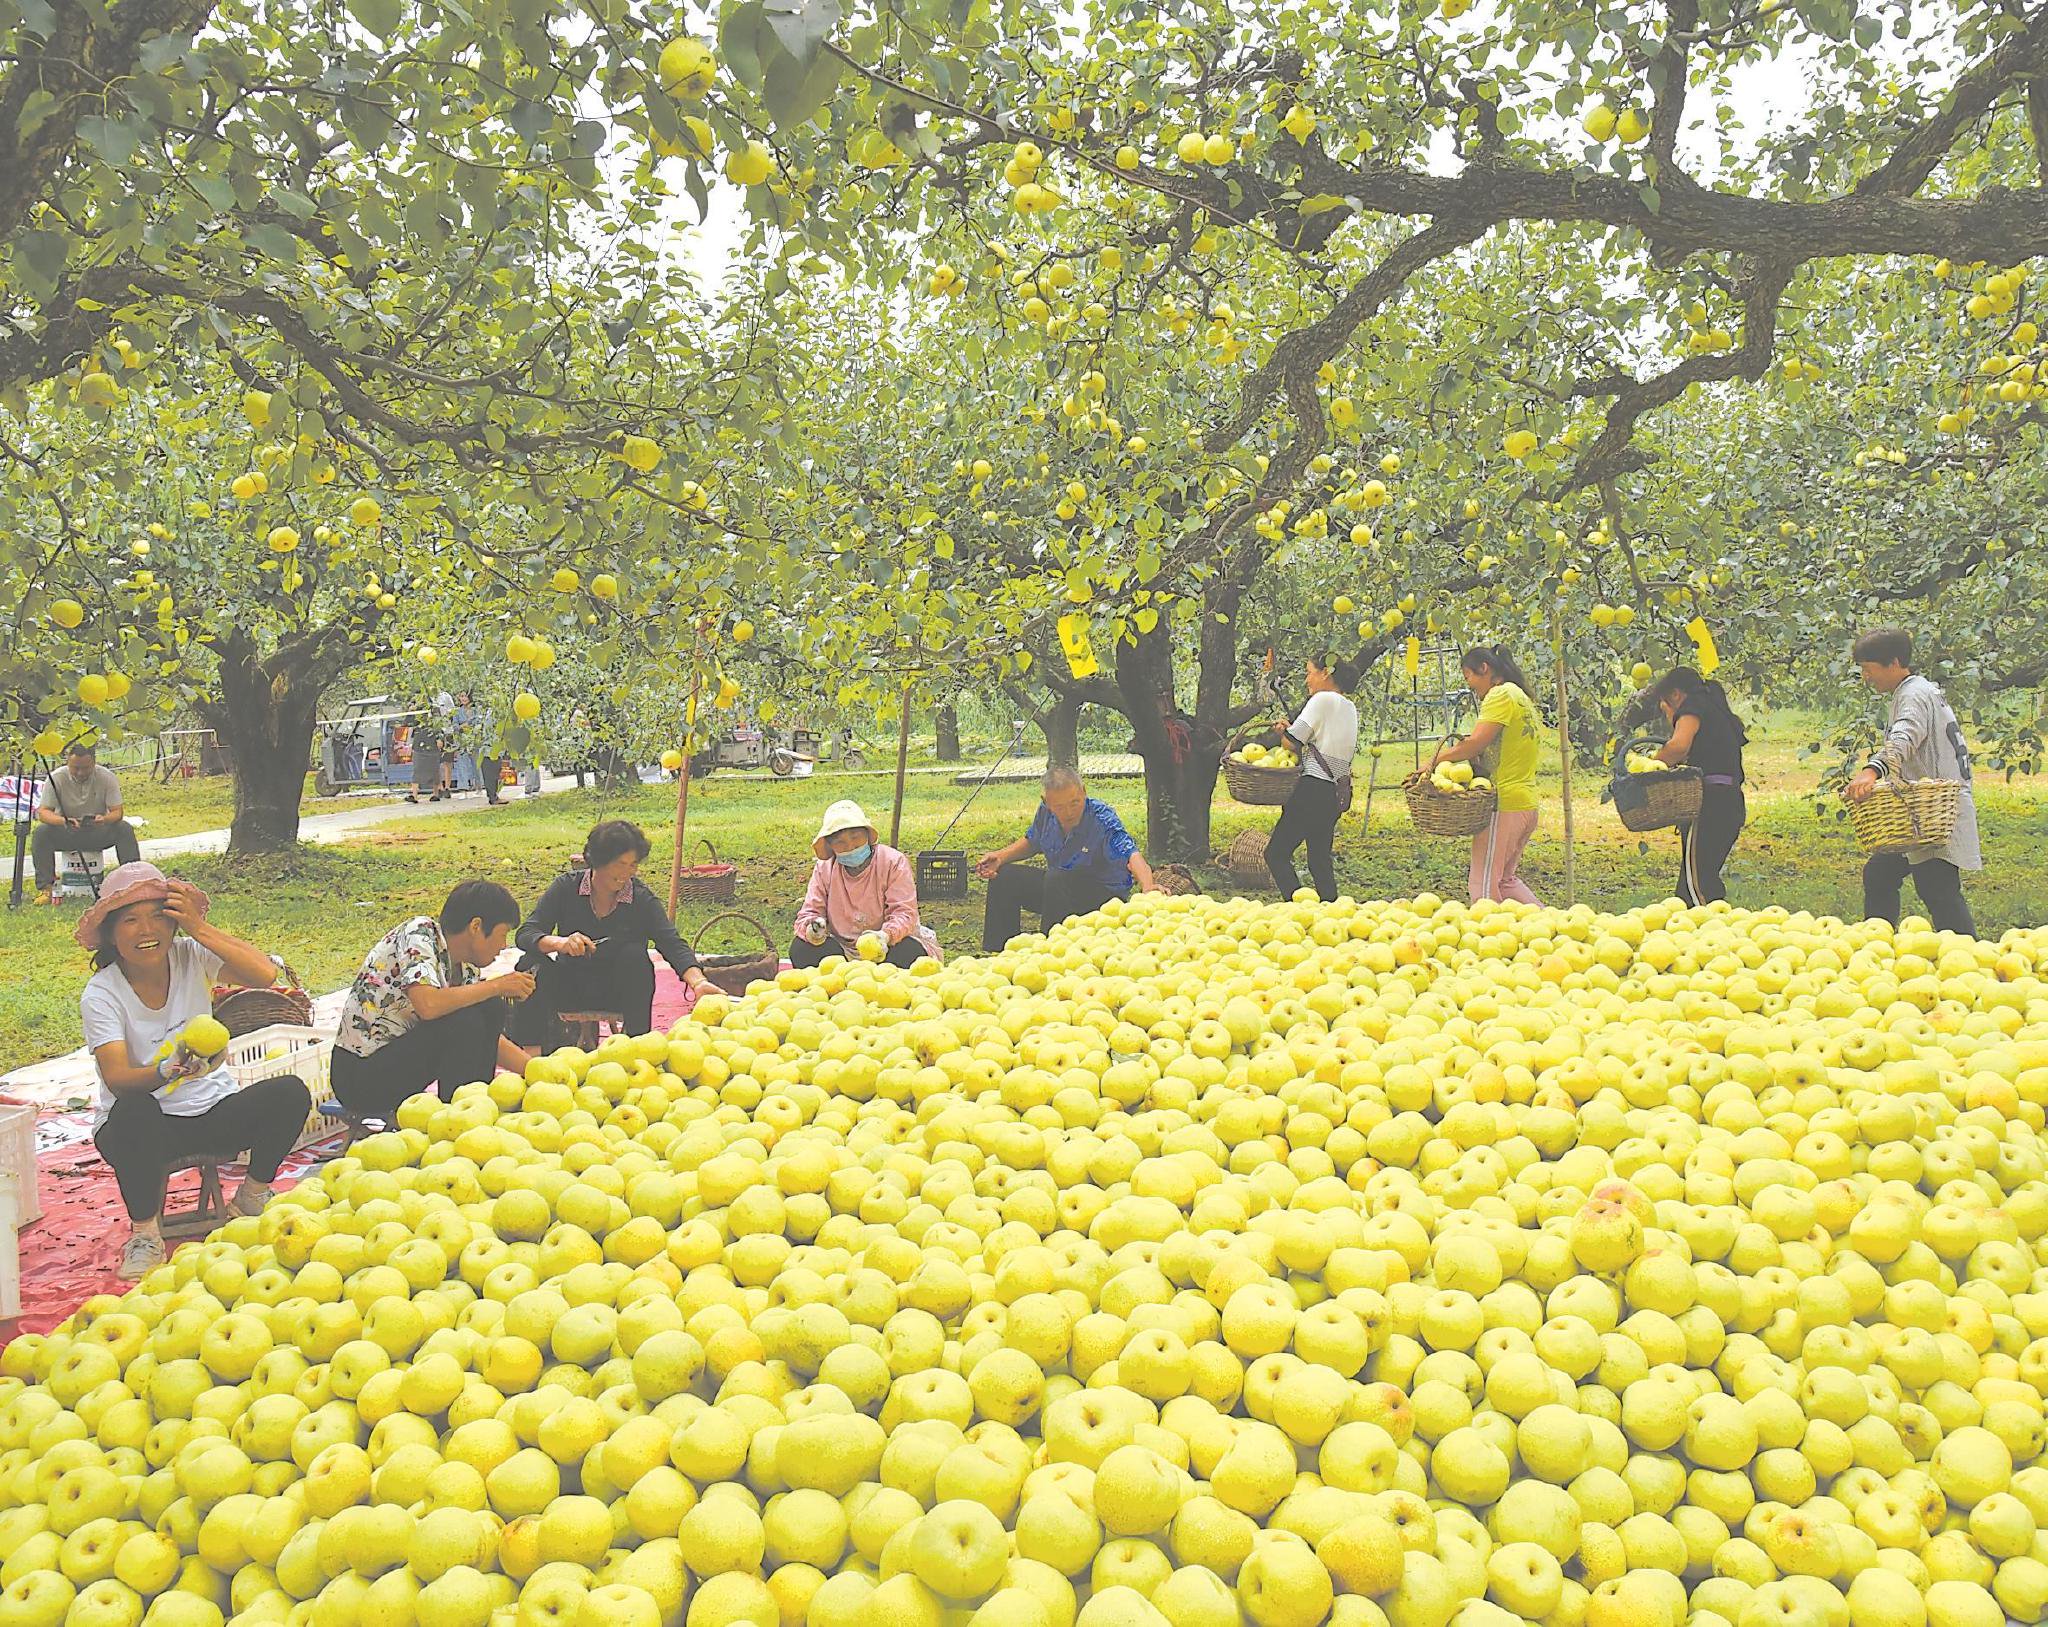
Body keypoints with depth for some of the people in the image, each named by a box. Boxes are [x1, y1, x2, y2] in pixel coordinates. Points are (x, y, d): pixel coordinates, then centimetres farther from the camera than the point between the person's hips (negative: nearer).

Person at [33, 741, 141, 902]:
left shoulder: (107, 777, -11)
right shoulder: (56, 779, -13)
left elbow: (117, 811, -15)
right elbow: (43, 812, -19)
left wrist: (105, 819, -41)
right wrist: (63, 820, -42)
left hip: (98, 831, 0)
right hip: (66, 834, 0)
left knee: (125, 829, -27)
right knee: (41, 831, -29)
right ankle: (45, 888, -25)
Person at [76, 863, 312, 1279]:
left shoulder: (190, 957, -5)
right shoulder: (101, 995, -13)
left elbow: (265, 973, -23)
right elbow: (117, 1079, -26)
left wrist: (199, 928, -25)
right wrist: (171, 1070, -46)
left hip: (212, 1112, 3)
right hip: (146, 1126, -3)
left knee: (290, 1092, -23)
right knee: (135, 1112, -38)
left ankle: (251, 1199, 2)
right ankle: (144, 1232, -15)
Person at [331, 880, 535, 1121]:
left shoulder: (463, 969, 8)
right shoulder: (419, 932, -15)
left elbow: (490, 1041, 13)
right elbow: (427, 1005, -33)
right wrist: (496, 986, -21)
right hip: (360, 1076, -8)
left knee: (491, 1009, 0)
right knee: (465, 1021, -23)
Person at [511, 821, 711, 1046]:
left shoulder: (642, 898, -9)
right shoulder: (567, 886, -8)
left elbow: (672, 943, -20)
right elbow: (524, 934, -13)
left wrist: (698, 981, -39)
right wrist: (559, 942, -36)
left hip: (619, 992, 0)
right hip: (569, 988, 1)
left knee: (634, 954, -30)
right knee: (533, 963, -27)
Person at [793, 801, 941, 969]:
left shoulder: (893, 862, -8)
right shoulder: (824, 869, 1)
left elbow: (904, 912, -13)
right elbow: (809, 913, 0)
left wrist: (886, 935, -36)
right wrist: (811, 928, -27)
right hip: (840, 945, 2)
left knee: (910, 952, -34)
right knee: (801, 950, -24)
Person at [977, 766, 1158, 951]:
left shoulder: (1103, 817, -26)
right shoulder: (1046, 812, -8)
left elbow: (1131, 854, -40)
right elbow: (1031, 842, 14)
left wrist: (1147, 887, -60)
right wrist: (1000, 857, -2)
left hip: (1105, 891, -7)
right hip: (1060, 887, 7)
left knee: (1056, 880, -33)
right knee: (1003, 876, 2)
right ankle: (998, 951, 10)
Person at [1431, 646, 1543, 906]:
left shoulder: (1501, 694, -10)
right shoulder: (1520, 696, 21)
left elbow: (1475, 744, -20)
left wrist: (1438, 758, -9)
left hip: (1503, 803, -10)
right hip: (1526, 803, 10)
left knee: (1485, 883, -4)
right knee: (1506, 878, 18)